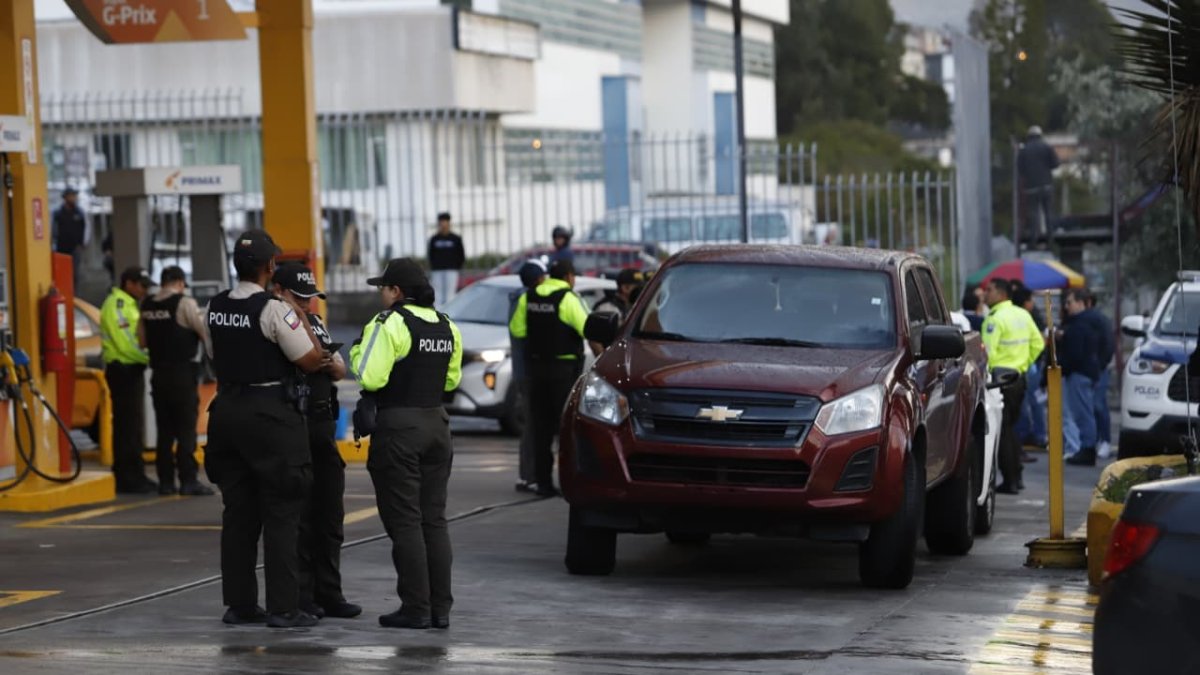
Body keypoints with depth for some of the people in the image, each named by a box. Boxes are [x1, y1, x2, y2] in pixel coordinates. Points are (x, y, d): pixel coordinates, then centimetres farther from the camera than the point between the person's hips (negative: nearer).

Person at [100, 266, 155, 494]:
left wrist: (149, 357, 5)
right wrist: (150, 358, -18)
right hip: (122, 370, -10)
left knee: (133, 425, 13)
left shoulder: (129, 305, 19)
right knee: (128, 426, -9)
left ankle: (134, 476, 19)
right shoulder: (116, 305, -13)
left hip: (131, 370, 10)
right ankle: (129, 479, -9)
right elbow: (125, 343, -20)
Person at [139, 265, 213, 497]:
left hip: (159, 373, 6)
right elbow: (206, 332, -11)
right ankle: (188, 481, -6)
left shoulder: (147, 306, 7)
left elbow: (142, 339, 10)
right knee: (186, 428, -3)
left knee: (164, 429, 10)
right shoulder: (184, 303, -11)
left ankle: (165, 481, 10)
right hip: (182, 373, -6)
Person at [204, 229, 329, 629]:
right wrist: (302, 319, 1)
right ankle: (283, 607, -3)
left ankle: (238, 603, 15)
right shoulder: (275, 310, -16)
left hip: (228, 411, 7)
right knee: (281, 514, -2)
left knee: (238, 512, 12)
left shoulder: (215, 309, 6)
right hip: (272, 413, -7)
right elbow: (312, 360, -13)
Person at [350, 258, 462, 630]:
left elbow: (370, 377, -20)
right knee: (434, 519, 11)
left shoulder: (390, 323, -14)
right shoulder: (446, 326, 11)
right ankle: (440, 607, 11)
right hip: (436, 423, 7)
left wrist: (358, 352, -2)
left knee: (404, 520, -3)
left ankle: (415, 608, -4)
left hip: (398, 426, -7)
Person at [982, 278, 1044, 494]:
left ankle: (1009, 481, -4)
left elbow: (989, 352, -21)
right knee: (1011, 427, 18)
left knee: (1002, 430, -3)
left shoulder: (995, 319, -15)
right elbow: (1038, 344, 15)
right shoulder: (1023, 315, 10)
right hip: (1019, 377, 8)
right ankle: (1017, 476, 20)